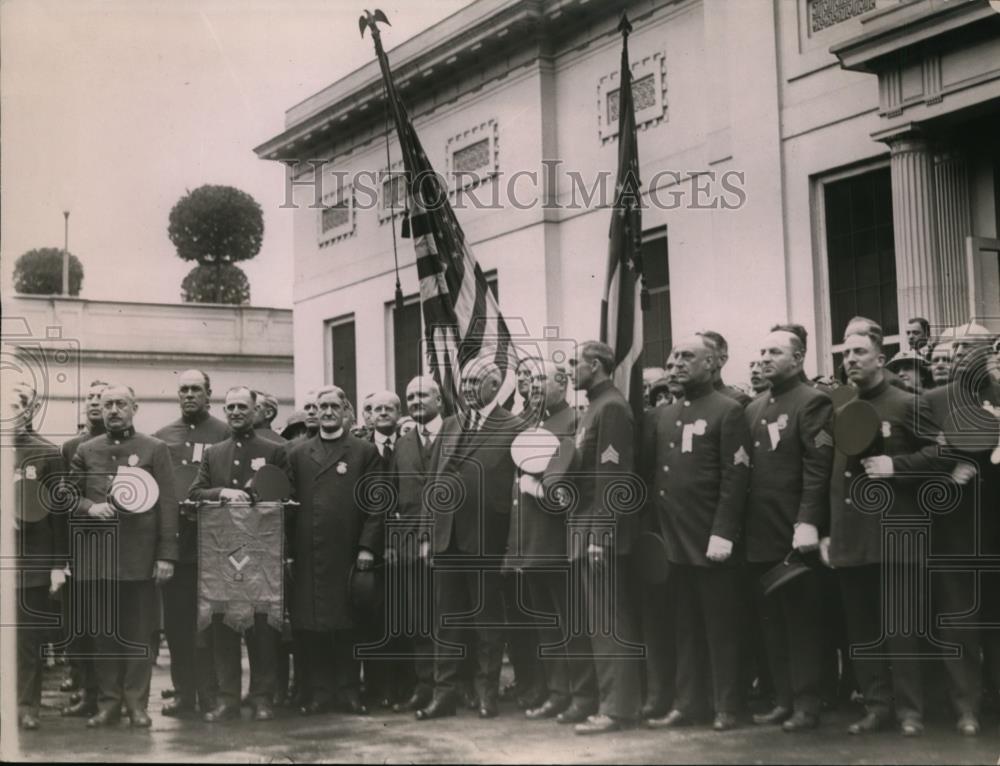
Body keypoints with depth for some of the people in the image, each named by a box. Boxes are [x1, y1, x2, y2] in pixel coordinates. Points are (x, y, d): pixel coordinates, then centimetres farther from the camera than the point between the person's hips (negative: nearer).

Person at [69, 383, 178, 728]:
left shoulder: (155, 450, 4)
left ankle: (137, 703, 9)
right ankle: (108, 702, 15)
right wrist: (89, 507, -9)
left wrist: (166, 555, -7)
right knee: (103, 633, 7)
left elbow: (167, 505, -1)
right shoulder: (85, 451, 12)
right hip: (97, 558, 3)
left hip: (139, 558, -2)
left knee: (138, 633, 2)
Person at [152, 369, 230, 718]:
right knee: (176, 621, 5)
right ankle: (183, 693, 13)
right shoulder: (162, 438, 14)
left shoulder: (224, 435, 2)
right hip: (173, 541, 3)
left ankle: (210, 695, 6)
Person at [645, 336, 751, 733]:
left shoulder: (727, 411, -6)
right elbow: (650, 469, 12)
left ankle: (726, 708, 10)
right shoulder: (664, 415, 14)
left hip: (712, 542, -6)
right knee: (685, 627, 12)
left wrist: (723, 533, -18)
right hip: (675, 540, 6)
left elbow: (735, 478, -12)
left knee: (720, 626, 2)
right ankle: (686, 703, 19)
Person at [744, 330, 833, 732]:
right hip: (761, 534, 7)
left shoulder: (812, 402, -5)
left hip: (794, 533, -7)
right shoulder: (754, 408, 18)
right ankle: (784, 699, 19)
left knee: (802, 619, 0)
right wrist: (743, 525, 9)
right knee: (772, 621, 11)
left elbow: (817, 468, -14)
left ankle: (807, 705, 7)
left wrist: (807, 521, -22)